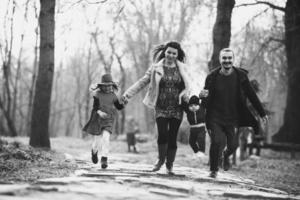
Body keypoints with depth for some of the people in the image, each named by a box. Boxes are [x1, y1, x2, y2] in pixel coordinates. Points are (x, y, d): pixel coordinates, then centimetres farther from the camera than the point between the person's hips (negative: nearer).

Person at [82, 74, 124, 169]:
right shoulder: (97, 94, -5)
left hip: (108, 119, 1)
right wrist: (99, 112, -29)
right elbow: (95, 107, -10)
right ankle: (94, 151, 41)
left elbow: (119, 107, 8)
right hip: (98, 119, 0)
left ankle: (104, 159, -17)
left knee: (105, 138, -20)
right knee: (97, 141, 5)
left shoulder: (113, 95, 2)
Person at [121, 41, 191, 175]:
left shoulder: (182, 69, 7)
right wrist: (128, 94, -7)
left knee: (172, 137, -1)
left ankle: (169, 165, 16)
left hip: (176, 108, 1)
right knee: (163, 134, -17)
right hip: (161, 108, -1)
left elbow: (187, 87, 16)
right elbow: (142, 82, 1)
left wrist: (184, 95, -4)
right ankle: (161, 159, 9)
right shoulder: (156, 68, 2)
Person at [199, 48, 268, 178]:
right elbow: (206, 103, 2)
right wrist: (204, 96, -22)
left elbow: (251, 95, 7)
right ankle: (213, 170, 10)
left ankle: (226, 155, 36)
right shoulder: (212, 77, -4)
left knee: (233, 145, -3)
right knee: (217, 142, -15)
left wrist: (262, 113, 9)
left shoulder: (241, 76, -3)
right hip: (215, 119, -1)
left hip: (233, 119, 1)